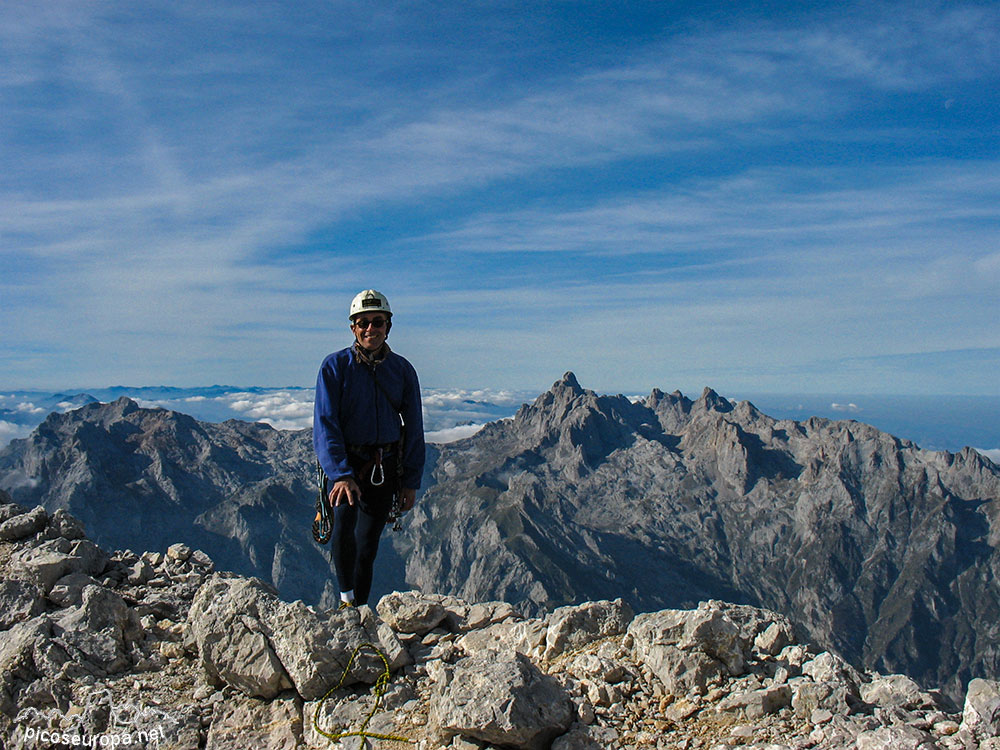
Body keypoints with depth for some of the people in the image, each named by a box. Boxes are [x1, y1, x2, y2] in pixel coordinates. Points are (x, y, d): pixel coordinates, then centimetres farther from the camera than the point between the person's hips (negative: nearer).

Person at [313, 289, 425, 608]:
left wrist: (411, 481, 2)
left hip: (385, 467, 3)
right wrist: (340, 474, -27)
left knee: (368, 545, 7)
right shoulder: (335, 366, -7)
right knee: (344, 525, -26)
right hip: (344, 462, -3)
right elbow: (324, 424, -14)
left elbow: (413, 429, 6)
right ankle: (346, 600, -9)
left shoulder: (402, 370, 2)